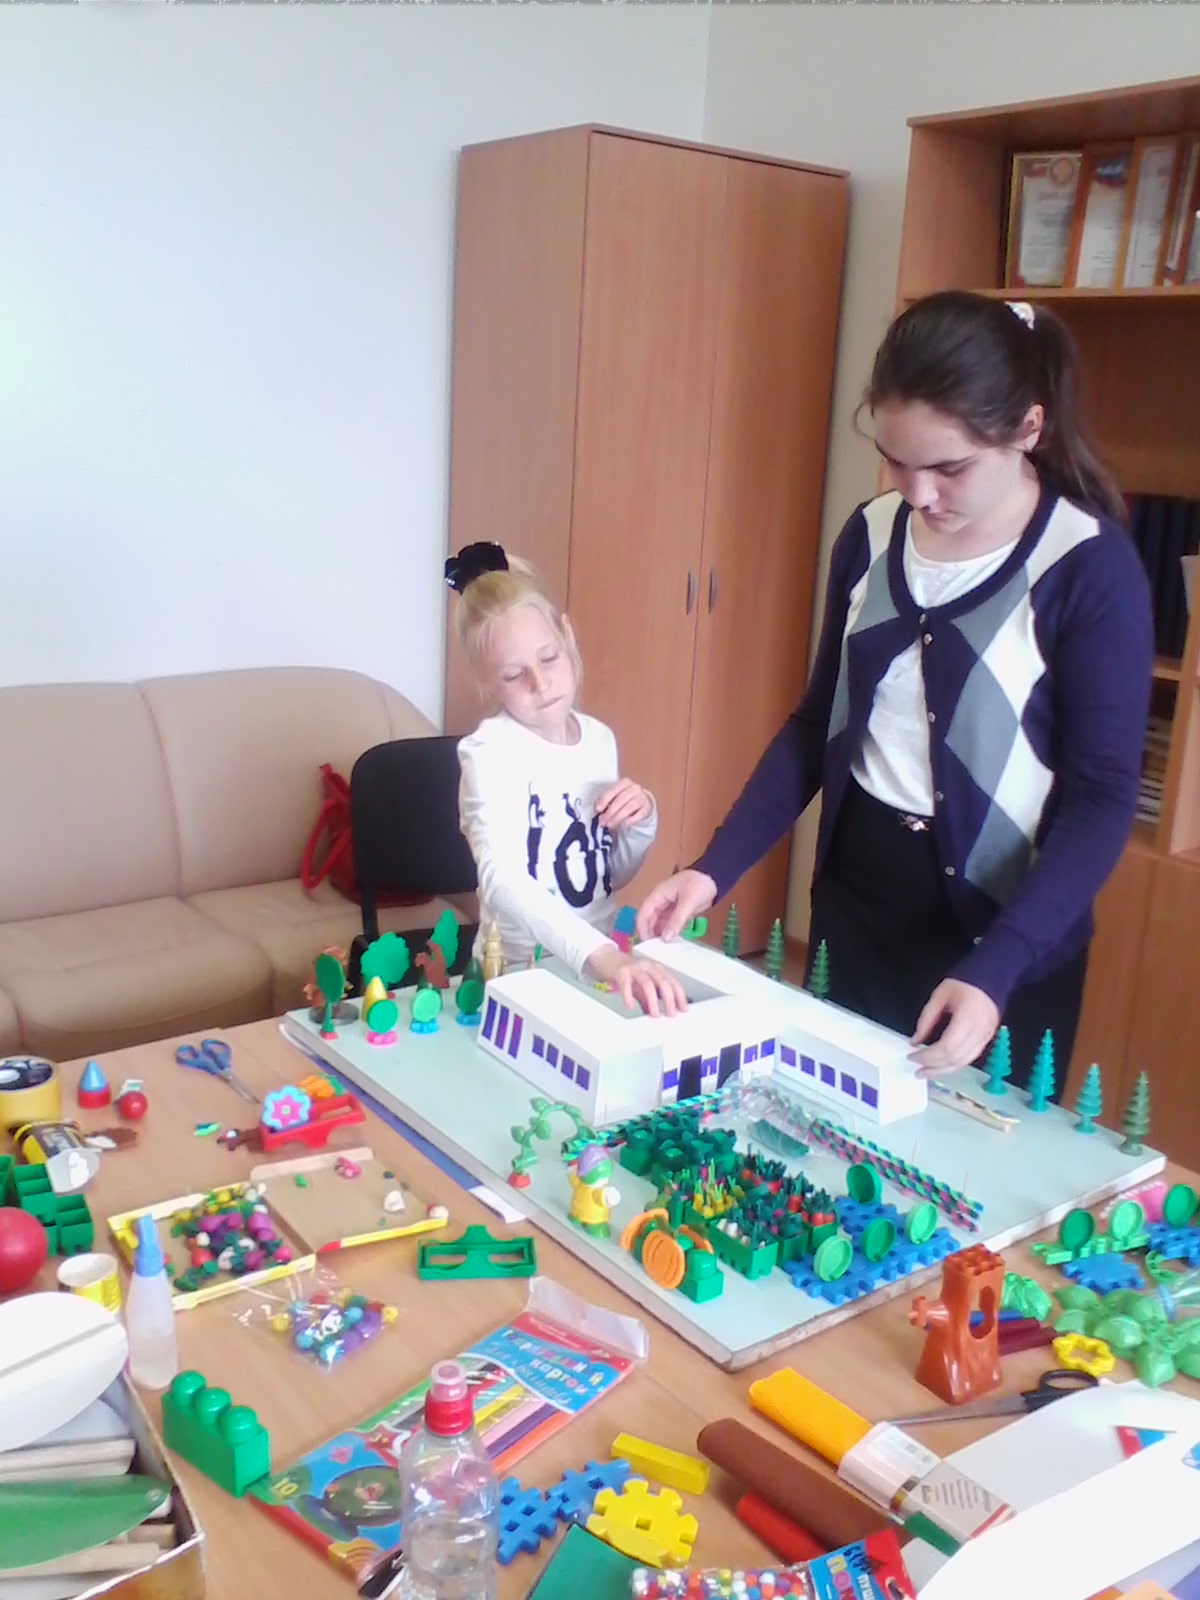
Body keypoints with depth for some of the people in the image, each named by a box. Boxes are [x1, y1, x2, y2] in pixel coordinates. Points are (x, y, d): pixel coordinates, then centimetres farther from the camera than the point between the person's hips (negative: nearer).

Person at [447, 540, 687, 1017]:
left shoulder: (600, 738, 4)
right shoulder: (490, 752, -14)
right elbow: (502, 881, -32)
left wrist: (641, 824, -3)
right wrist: (603, 956, -44)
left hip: (603, 963, 5)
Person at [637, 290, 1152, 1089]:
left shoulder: (1092, 567, -15)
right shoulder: (872, 534, 0)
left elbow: (1102, 797, -16)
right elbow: (817, 723, 6)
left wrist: (995, 969, -27)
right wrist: (714, 869, -5)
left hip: (1004, 921, -4)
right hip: (857, 890, 4)